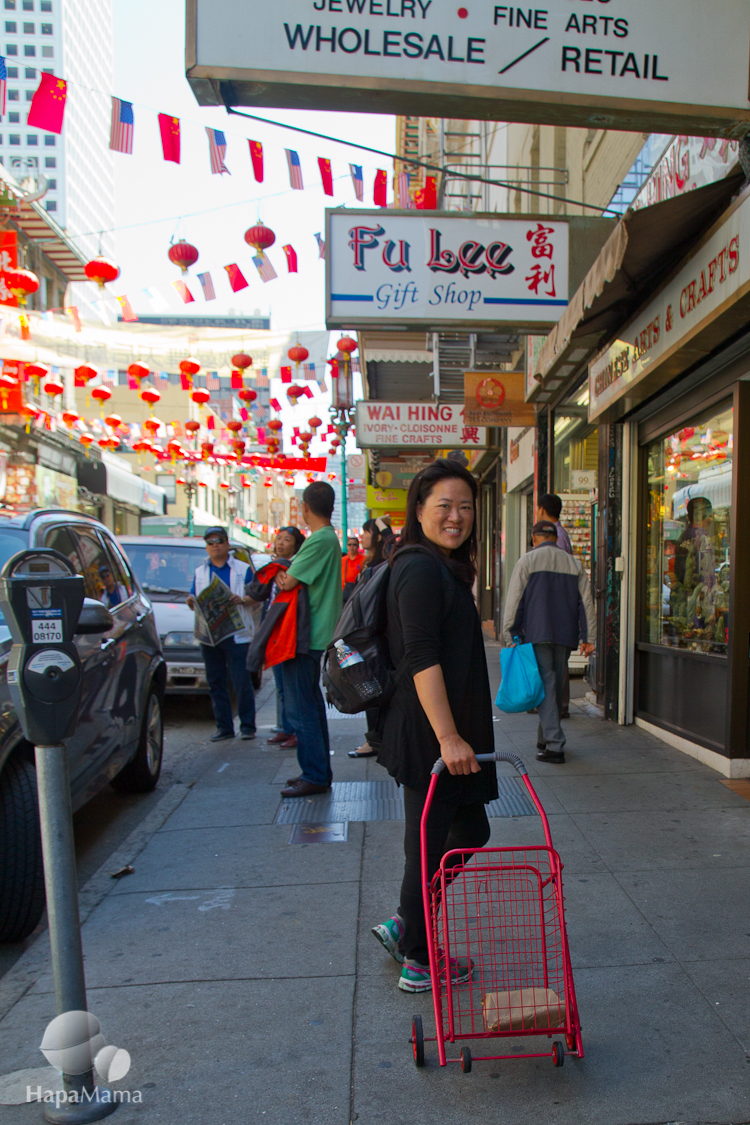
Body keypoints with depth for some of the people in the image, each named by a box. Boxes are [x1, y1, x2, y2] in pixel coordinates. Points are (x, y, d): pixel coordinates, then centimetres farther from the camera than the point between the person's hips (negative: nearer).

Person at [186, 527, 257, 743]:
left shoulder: (243, 569, 8)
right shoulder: (200, 572, 18)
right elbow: (194, 598, 13)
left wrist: (242, 599, -19)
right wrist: (191, 601, -10)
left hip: (236, 634, -3)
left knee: (241, 681, -4)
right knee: (216, 683, 6)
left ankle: (247, 725, 7)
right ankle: (224, 727, 14)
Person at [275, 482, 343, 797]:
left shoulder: (319, 540, -18)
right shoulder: (330, 538, 14)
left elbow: (287, 583, -19)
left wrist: (281, 577, 2)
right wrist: (288, 578, -4)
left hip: (304, 637, -10)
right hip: (315, 635, 10)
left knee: (300, 709, -4)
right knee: (310, 704, 17)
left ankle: (315, 776, 4)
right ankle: (318, 771, 26)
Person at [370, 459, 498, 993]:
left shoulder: (444, 568, 16)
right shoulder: (421, 568, -17)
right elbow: (422, 658, -25)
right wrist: (448, 737, -27)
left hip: (441, 732, 10)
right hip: (429, 734, -10)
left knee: (470, 831, 18)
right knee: (431, 844, 5)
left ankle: (404, 925, 31)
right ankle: (419, 963, 25)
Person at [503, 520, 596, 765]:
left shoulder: (527, 561, 0)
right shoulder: (574, 564, 13)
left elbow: (514, 602, -5)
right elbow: (586, 603, 9)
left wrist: (510, 636, -1)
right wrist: (589, 638, 11)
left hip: (537, 635, -4)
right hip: (565, 636, 4)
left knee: (545, 688, -4)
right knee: (556, 688, 14)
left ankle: (554, 745, -11)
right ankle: (546, 740, 26)